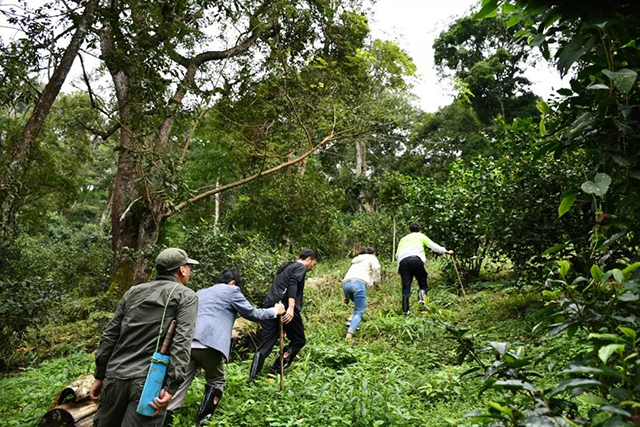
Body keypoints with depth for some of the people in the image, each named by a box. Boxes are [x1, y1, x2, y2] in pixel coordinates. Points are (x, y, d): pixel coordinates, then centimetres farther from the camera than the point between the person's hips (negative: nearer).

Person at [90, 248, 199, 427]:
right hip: (150, 383, -5)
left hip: (116, 376, 5)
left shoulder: (134, 291, 15)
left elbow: (109, 335, 13)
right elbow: (182, 342, -13)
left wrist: (99, 375, 18)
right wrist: (171, 387, -16)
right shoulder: (186, 296, 0)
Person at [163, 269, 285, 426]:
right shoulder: (231, 290, 10)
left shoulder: (200, 293, 29)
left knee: (180, 384, 7)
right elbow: (251, 313, 12)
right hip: (208, 343, -6)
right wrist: (274, 311, 27)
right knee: (216, 382, 15)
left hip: (187, 343, 6)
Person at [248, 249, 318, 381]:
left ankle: (252, 378, -4)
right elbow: (293, 285, -15)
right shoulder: (301, 267, 4)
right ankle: (276, 370, 0)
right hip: (285, 307, -8)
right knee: (299, 340, 9)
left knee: (265, 345, 6)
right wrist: (291, 308, -26)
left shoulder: (286, 267, 31)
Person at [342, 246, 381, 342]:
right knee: (359, 312, -3)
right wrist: (377, 282, 11)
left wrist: (347, 296, 35)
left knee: (360, 305, 27)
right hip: (359, 282, -6)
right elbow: (376, 268, -1)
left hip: (345, 283, 6)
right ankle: (350, 333, -20)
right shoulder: (372, 258, 21)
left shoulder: (356, 261, 39)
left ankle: (351, 321, 8)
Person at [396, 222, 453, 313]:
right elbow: (433, 246, 17)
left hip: (403, 261, 3)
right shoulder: (421, 236, 24)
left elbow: (397, 254, 21)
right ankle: (422, 292, -25)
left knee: (406, 288, 3)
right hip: (416, 259, -3)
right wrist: (446, 251, 25)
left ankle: (405, 311, -4)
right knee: (423, 284, 7)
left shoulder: (403, 239, 31)